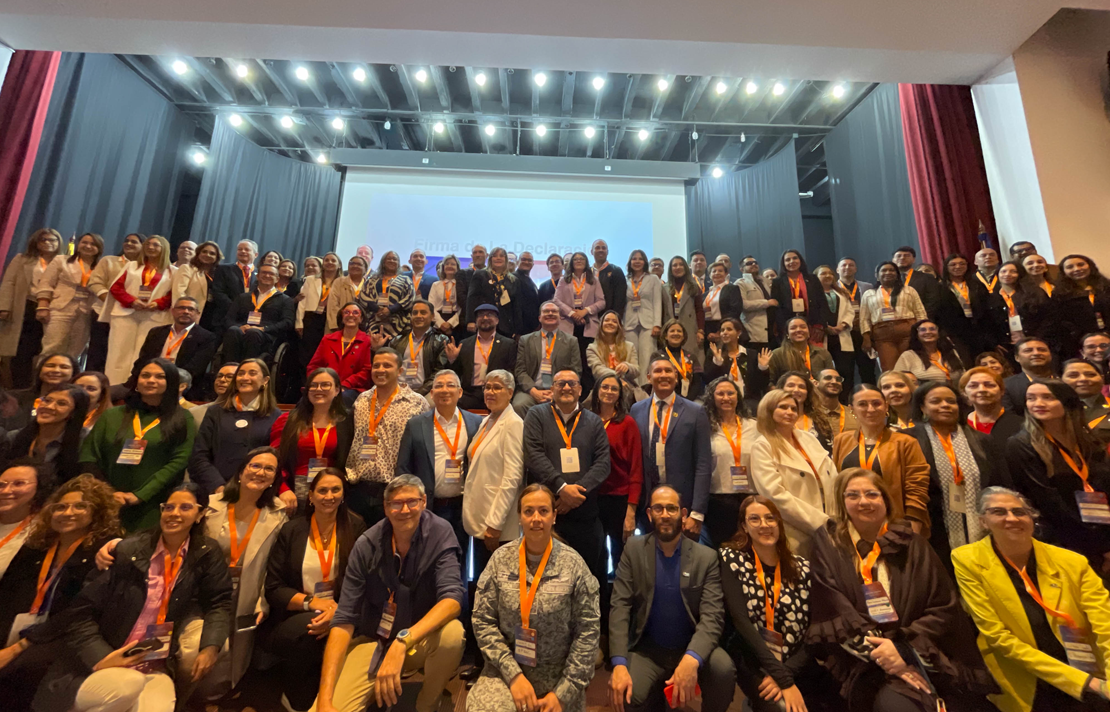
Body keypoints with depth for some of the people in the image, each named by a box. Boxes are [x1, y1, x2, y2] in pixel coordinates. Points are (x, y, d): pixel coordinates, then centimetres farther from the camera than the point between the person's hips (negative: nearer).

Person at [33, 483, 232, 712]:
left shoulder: (207, 554, -2)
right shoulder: (128, 551, -6)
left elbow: (220, 602, -4)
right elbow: (82, 611, -3)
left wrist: (210, 648, -20)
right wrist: (100, 658, -16)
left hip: (158, 670, -2)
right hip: (100, 669, 2)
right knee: (129, 686, -30)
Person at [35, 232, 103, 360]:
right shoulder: (61, 260, 9)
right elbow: (46, 284, 4)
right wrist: (43, 307, -7)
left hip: (86, 315, 1)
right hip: (60, 311, -1)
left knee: (73, 354, 6)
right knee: (52, 350, -6)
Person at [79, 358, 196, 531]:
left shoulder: (182, 420, 2)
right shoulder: (112, 415, 12)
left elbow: (178, 461, -7)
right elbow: (88, 456, 7)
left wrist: (140, 495, -13)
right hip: (109, 505, 3)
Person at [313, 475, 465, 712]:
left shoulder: (440, 535, -18)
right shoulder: (367, 545, -14)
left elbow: (453, 597, -28)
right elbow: (344, 619, -14)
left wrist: (402, 642, -41)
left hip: (421, 640, -1)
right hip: (372, 640, 1)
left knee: (452, 633, -32)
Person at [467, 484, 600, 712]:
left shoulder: (573, 564, -10)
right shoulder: (500, 559, -7)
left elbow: (588, 630, -8)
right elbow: (483, 620, -6)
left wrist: (564, 692, -10)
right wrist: (513, 674, -13)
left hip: (560, 673, 0)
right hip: (507, 669, 0)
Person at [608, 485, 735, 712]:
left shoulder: (707, 557, -7)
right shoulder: (634, 549, -5)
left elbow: (712, 616, -14)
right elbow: (620, 606, -9)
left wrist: (691, 659, -33)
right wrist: (619, 663, -23)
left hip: (691, 648, 0)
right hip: (647, 648, 0)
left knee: (724, 669, -29)